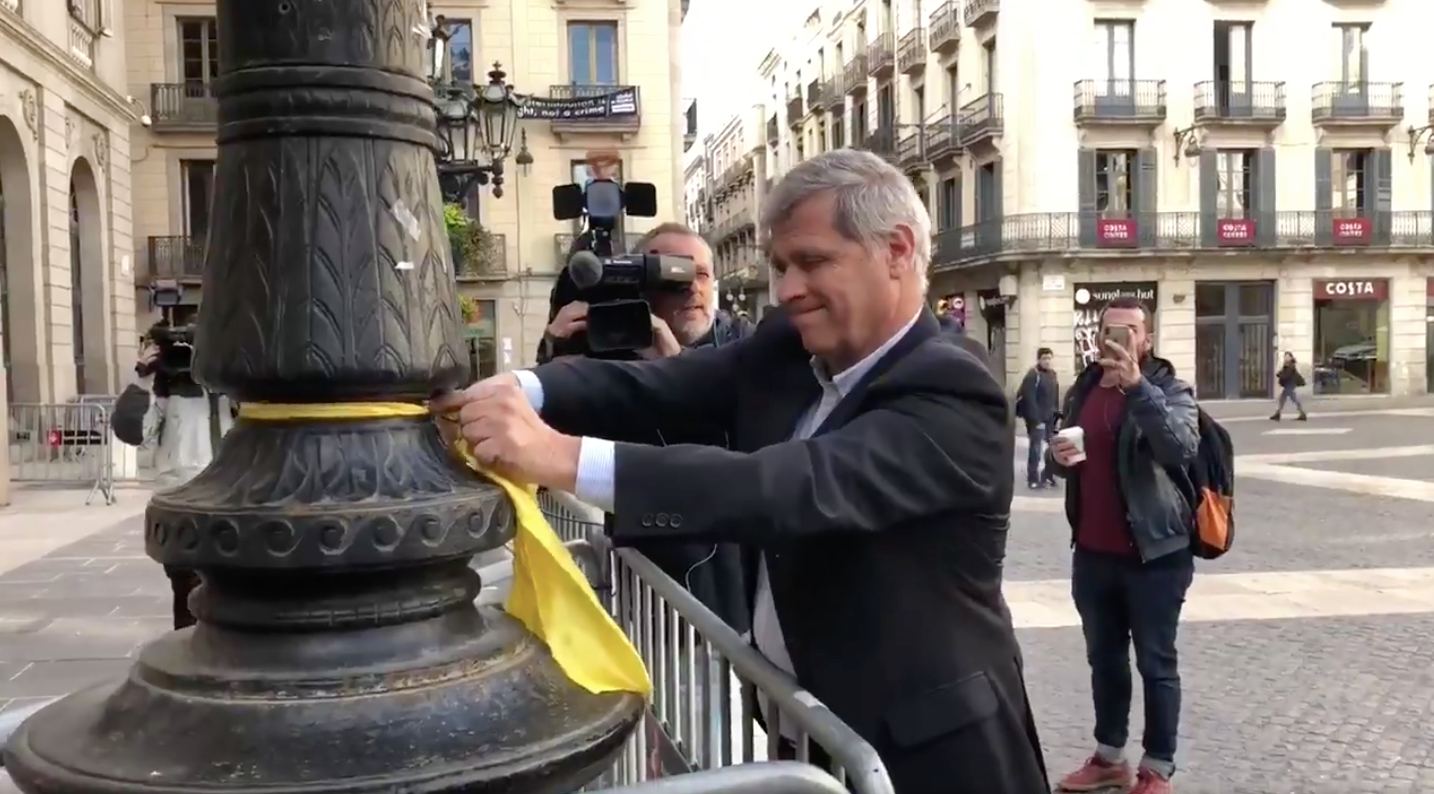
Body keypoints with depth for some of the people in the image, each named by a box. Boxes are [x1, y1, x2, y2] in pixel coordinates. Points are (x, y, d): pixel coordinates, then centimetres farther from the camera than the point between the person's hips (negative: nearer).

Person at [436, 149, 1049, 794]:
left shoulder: (955, 396, -21)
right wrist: (522, 390, -30)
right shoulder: (784, 350, 1)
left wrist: (565, 458, -41)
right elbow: (646, 386, -10)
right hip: (793, 716, 6)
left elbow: (802, 489, -35)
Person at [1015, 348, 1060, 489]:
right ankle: (1033, 479, 5)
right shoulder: (1033, 375, -15)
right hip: (1036, 419, -8)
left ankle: (1047, 476, 28)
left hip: (1050, 419, 8)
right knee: (1036, 448, -4)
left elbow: (1055, 397, 15)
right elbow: (1030, 400, -20)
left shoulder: (1052, 374, 10)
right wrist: (1037, 420, -22)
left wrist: (1057, 414, 10)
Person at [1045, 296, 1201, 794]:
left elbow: (1182, 447, -29)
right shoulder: (1082, 390, 7)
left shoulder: (1169, 390, -8)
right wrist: (1059, 457, -5)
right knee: (1104, 659, 16)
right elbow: (1064, 464, 19)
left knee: (1156, 665, 6)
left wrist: (1136, 385, -37)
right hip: (1093, 553, 5)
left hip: (1154, 553, -5)